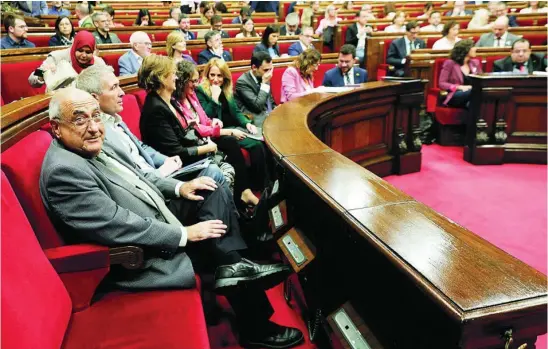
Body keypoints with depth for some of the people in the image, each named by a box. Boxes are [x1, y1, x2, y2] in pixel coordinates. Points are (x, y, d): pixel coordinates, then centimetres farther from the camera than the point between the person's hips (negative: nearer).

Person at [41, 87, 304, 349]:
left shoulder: (93, 148, 4)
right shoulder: (64, 171, -24)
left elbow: (138, 180, 16)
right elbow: (119, 227, -28)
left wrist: (179, 188, 2)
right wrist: (184, 234, -21)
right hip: (138, 259, -9)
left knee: (213, 194, 3)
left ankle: (234, 266, -6)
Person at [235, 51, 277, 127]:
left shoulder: (263, 78, 9)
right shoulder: (242, 82, -13)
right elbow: (257, 106, -21)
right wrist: (265, 83, -16)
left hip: (270, 115, 7)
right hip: (255, 120, -7)